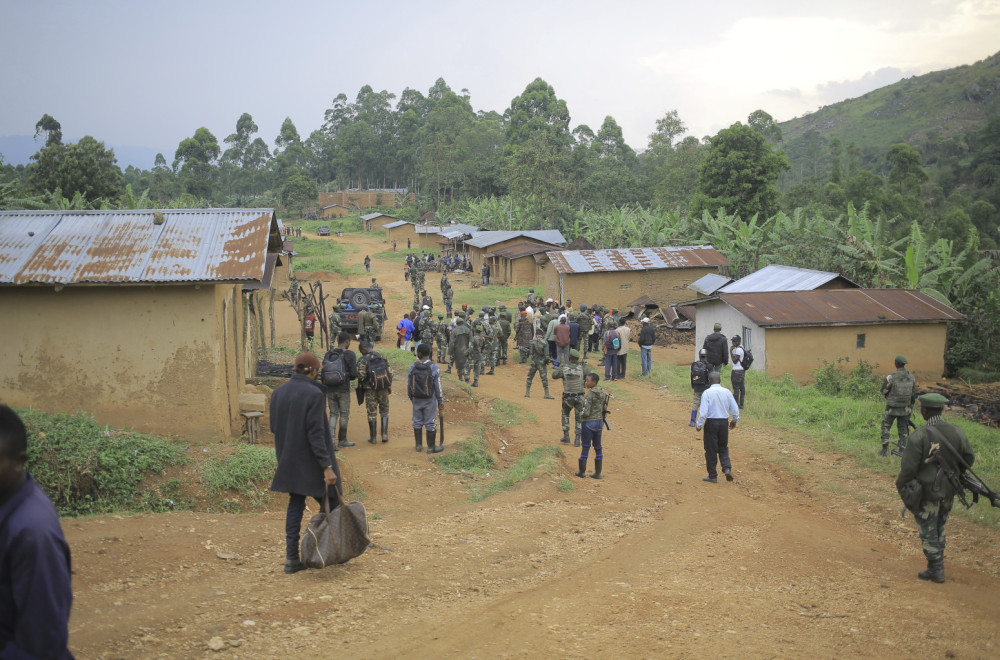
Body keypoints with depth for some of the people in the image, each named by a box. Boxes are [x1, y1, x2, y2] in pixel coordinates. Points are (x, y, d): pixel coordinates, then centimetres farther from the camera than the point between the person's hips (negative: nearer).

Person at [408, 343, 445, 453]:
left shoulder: (412, 367, -6)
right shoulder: (434, 368, -15)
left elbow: (409, 385, 1)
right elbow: (438, 386, -11)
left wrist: (411, 398, 15)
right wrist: (441, 401, 0)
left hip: (417, 399, 3)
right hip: (430, 400, -3)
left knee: (417, 422, 16)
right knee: (430, 423, 6)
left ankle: (419, 445, 23)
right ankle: (431, 447, 14)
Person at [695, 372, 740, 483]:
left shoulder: (707, 393, -12)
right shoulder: (727, 392, 0)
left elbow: (703, 411, -17)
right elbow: (735, 409, 4)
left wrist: (699, 425, -6)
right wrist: (734, 420, 21)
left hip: (711, 423, -4)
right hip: (724, 422, 4)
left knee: (711, 450, 6)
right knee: (723, 448, 20)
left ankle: (712, 476, 12)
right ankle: (727, 468, 0)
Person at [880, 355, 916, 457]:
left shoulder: (890, 377, -17)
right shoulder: (911, 377, -3)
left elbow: (883, 391, -7)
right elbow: (914, 394, 5)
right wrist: (911, 408, 15)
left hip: (892, 408, -3)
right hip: (905, 409, 4)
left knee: (886, 427, 12)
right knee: (903, 430, 14)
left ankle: (885, 450, 10)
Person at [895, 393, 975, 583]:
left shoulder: (919, 436, -21)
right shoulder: (957, 432, -6)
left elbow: (908, 468, -18)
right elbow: (968, 459, 4)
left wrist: (900, 485, -1)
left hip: (926, 491, -5)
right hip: (948, 490, 5)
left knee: (928, 532, 8)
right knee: (939, 528, 21)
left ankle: (936, 570, 13)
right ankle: (936, 566, 28)